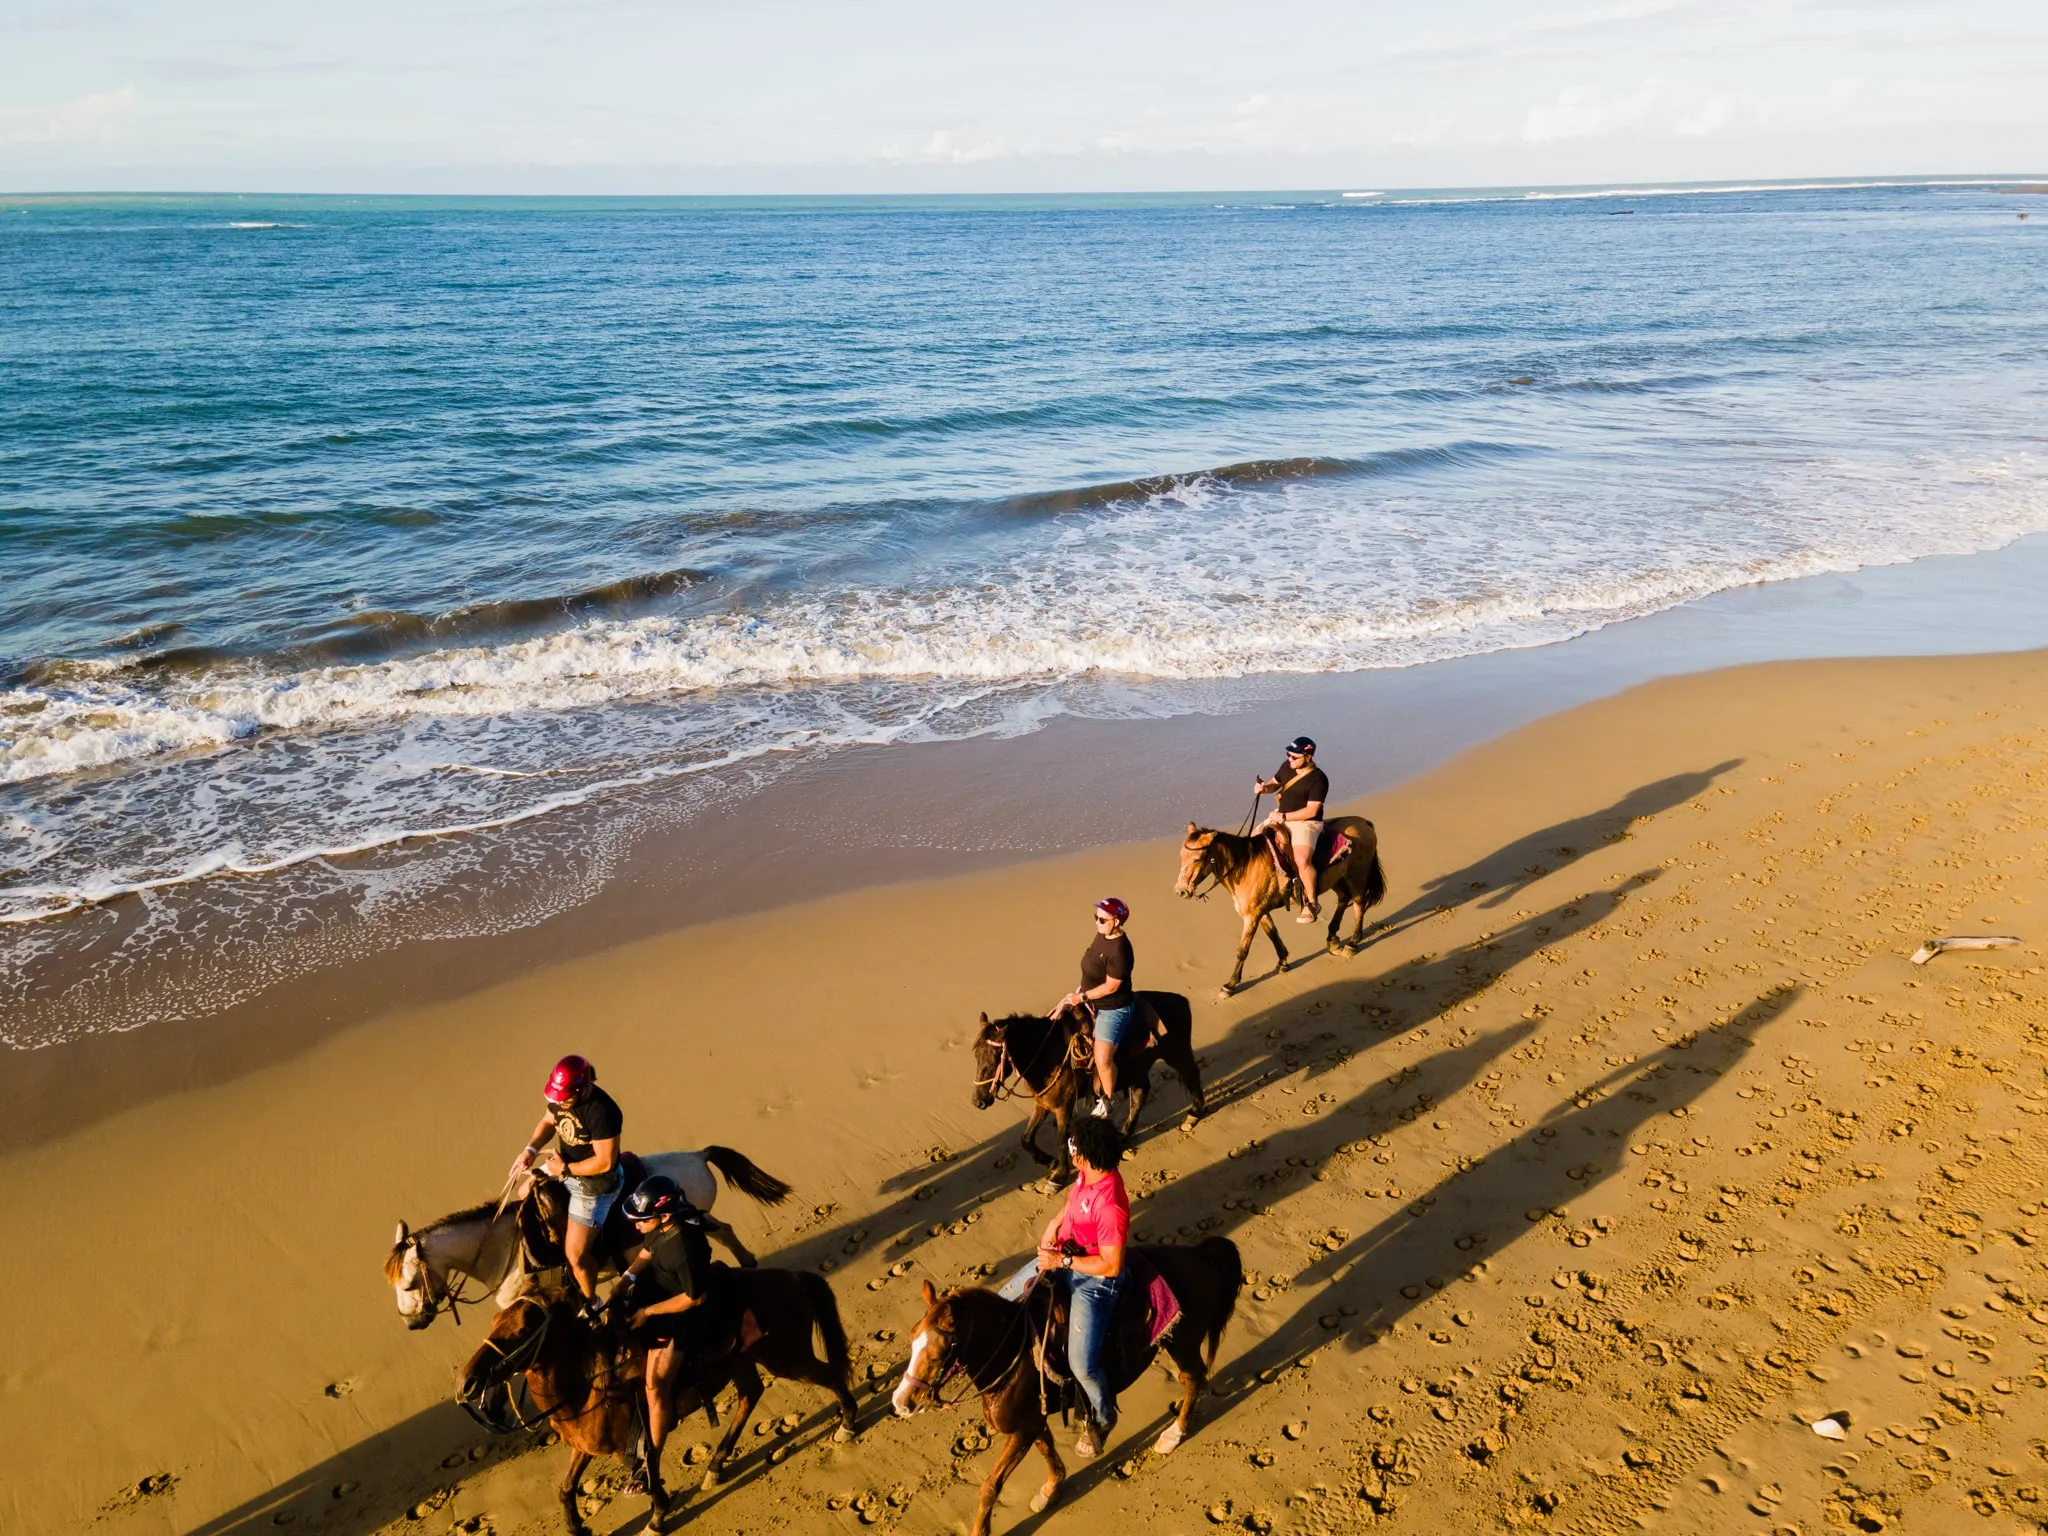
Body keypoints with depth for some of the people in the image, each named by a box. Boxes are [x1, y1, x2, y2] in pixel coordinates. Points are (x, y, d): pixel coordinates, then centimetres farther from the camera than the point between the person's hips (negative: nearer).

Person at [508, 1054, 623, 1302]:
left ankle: (590, 1302, 26)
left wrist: (565, 1169, -22)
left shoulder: (601, 1112, -36)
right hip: (564, 1165, 8)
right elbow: (548, 1121, 8)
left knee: (575, 1255, -3)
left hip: (594, 1184, -8)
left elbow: (605, 1162, -31)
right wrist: (530, 1149, -10)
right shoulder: (560, 1096, -12)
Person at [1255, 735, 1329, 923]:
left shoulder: (1318, 779, -18)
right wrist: (1264, 787, -4)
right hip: (1280, 817, 9)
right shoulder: (1287, 767, 4)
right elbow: (1274, 783, 20)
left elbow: (1311, 811, -22)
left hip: (1306, 823, -8)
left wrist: (1284, 817, -22)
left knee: (1302, 860, -28)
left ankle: (1312, 904, -12)